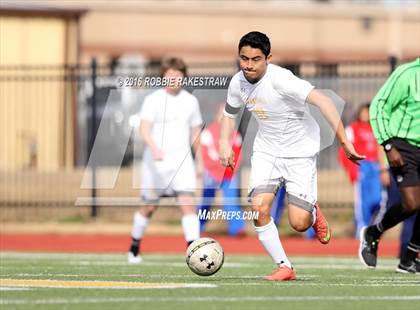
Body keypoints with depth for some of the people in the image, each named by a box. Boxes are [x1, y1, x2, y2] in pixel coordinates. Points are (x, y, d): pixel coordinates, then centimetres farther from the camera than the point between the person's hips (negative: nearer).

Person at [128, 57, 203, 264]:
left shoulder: (191, 101, 7)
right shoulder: (153, 100, -5)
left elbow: (195, 132, 19)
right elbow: (144, 130, -16)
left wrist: (199, 159, 23)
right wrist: (154, 148, -34)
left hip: (182, 160, 2)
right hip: (156, 161, -2)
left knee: (188, 204, -15)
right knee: (149, 207, 10)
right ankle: (134, 248, 31)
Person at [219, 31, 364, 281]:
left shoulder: (280, 79, -27)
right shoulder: (238, 83, -6)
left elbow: (322, 101, -34)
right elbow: (229, 114, 15)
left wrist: (344, 141, -40)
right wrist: (225, 145, -3)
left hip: (300, 151, -5)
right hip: (266, 150, 5)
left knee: (299, 224, -11)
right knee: (259, 208, -18)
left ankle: (313, 213, 28)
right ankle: (284, 267, -1)